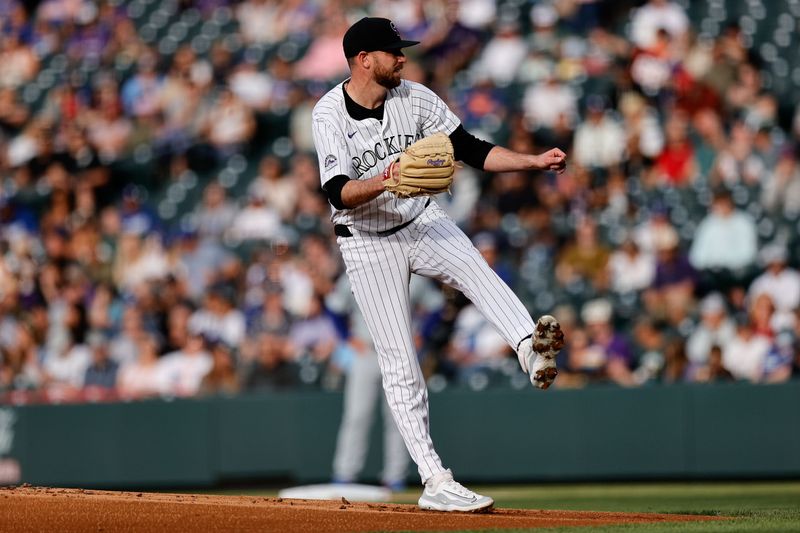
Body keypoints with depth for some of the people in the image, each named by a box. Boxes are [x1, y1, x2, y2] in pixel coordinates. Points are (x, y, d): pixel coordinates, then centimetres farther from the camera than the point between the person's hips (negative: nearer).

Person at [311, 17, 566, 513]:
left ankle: (532, 350, -57)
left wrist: (534, 161, -12)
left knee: (474, 267, -32)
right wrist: (384, 181, -44)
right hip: (368, 243, -2)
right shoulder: (330, 114, -15)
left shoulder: (416, 98, -3)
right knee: (400, 365, -4)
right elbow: (339, 192, -25)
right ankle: (436, 482, -2)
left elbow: (473, 151, 0)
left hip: (422, 221, 3)